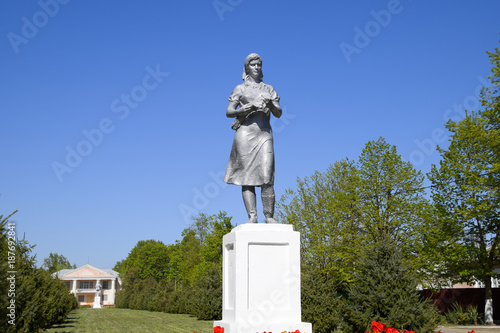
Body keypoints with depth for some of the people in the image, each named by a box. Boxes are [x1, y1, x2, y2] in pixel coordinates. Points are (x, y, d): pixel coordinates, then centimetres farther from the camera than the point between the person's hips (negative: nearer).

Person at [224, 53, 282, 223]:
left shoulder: (269, 89, 19)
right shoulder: (240, 88, 14)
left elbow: (278, 113, 10)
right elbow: (229, 112, 4)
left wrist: (270, 104, -11)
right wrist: (245, 109, -13)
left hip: (264, 134, 1)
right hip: (245, 133, -1)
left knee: (267, 175, -11)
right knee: (247, 176, -7)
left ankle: (269, 216, -10)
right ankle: (252, 216, -9)